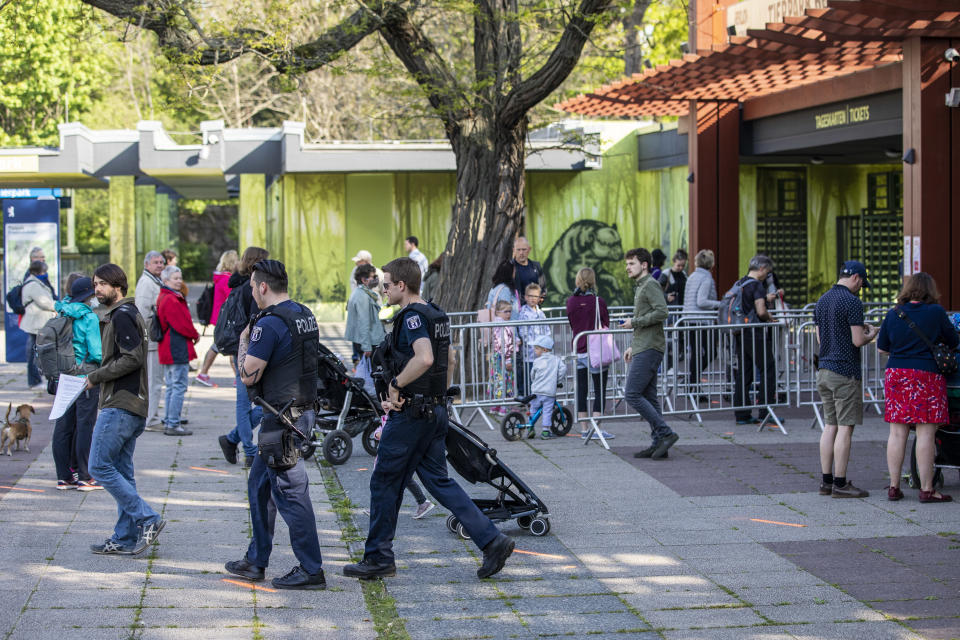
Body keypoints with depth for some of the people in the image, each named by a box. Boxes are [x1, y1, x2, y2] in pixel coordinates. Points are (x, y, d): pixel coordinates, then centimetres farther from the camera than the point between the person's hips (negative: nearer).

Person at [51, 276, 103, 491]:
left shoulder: (62, 314, 7)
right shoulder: (89, 318, -14)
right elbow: (96, 352, -17)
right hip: (86, 374, -7)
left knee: (63, 425, 9)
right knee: (85, 425, -1)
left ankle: (64, 476, 13)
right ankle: (84, 477, 3)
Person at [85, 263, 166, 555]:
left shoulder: (122, 315, -11)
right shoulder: (117, 315, 20)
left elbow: (132, 358, -21)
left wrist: (96, 376, -12)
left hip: (121, 407, -10)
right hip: (131, 407, 10)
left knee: (99, 466, -10)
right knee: (121, 471, 10)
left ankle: (147, 519, -9)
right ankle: (125, 538, 12)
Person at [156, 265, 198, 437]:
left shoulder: (163, 298, 16)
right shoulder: (171, 300, -17)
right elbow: (182, 325, -18)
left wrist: (192, 334, 8)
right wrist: (195, 335, -1)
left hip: (168, 350, 11)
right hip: (178, 350, -11)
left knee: (171, 387, 16)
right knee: (179, 387, -6)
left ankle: (168, 422, 20)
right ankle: (173, 425, -6)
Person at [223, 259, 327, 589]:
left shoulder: (269, 323, -19)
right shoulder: (305, 315, 10)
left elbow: (248, 375, -17)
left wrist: (243, 339, -1)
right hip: (303, 409, 10)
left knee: (290, 492, -5)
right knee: (259, 484, 19)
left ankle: (311, 570, -1)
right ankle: (255, 561, 26)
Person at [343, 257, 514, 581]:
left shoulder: (412, 317, -16)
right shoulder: (436, 314, 13)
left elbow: (424, 359, -34)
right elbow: (447, 360, 23)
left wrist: (395, 384, -19)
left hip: (411, 413, -9)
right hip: (436, 410, 9)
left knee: (384, 481, 4)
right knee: (438, 480, 12)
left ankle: (378, 557, 13)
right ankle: (492, 540, 4)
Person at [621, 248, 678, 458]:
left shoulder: (650, 285, -10)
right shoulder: (641, 287, 22)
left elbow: (661, 312, -23)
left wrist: (634, 323, -15)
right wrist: (633, 346, 24)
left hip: (649, 350, -11)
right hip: (643, 348, 11)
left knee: (632, 394, -13)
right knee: (648, 397, 9)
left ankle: (665, 433, -13)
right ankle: (658, 444, 9)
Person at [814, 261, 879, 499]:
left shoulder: (822, 301, 13)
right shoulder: (852, 302, -13)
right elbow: (858, 341, -17)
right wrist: (870, 334, 5)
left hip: (824, 370, 8)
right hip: (845, 372, -8)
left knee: (830, 426, 12)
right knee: (845, 427, -5)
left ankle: (827, 481, 12)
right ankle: (840, 484, -4)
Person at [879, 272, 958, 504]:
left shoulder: (893, 314, 4)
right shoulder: (936, 312, -4)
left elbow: (882, 347, 11)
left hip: (896, 374, 4)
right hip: (926, 375, -4)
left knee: (897, 432, 7)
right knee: (926, 432, -2)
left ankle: (894, 486, 10)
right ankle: (926, 489, -1)